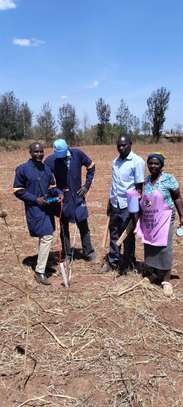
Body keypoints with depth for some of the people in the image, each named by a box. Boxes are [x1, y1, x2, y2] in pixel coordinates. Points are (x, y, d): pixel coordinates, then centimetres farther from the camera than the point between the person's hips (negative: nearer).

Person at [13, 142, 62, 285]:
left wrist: (59, 193, -4)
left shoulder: (46, 168, 9)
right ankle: (40, 271, -1)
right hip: (34, 209, -7)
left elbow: (51, 187, 17)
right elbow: (18, 191, -8)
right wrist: (35, 199, -16)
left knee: (46, 236, 16)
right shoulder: (22, 169, -9)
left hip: (47, 208, 7)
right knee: (47, 237, -13)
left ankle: (41, 267, 35)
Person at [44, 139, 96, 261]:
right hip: (62, 198, 0)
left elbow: (91, 166, 4)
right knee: (64, 227, 11)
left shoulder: (77, 154, -11)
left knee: (83, 226, 10)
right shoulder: (50, 160, -14)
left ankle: (88, 252, 25)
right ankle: (67, 254, 27)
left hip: (78, 196, 1)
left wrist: (87, 185, -1)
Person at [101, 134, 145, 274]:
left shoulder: (137, 161, -9)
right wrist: (110, 202, 15)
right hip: (115, 204, 6)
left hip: (128, 205, -6)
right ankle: (112, 261, 27)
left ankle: (127, 263, 25)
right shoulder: (116, 161, 10)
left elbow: (139, 187, -10)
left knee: (128, 236, 8)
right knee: (114, 234, 13)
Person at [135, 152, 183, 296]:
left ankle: (166, 280, 7)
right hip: (148, 220, 5)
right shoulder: (146, 180, 5)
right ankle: (151, 274, 30)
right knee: (149, 248, 12)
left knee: (163, 248, -4)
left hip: (163, 219, -5)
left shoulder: (169, 179, -9)